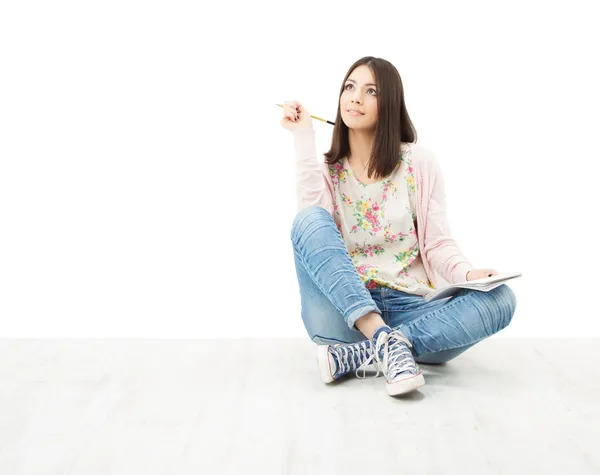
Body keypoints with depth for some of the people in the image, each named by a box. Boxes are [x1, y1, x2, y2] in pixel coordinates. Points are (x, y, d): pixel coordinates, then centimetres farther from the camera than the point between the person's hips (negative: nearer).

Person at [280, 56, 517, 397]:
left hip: (407, 308, 1)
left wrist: (468, 274, -21)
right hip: (343, 312, 0)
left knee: (500, 299, -25)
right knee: (310, 219, -25)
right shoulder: (325, 168, 9)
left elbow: (438, 244, 1)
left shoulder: (420, 163, 6)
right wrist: (304, 138, -8)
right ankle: (387, 342, -35)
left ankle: (360, 355, -30)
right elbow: (313, 224, -13)